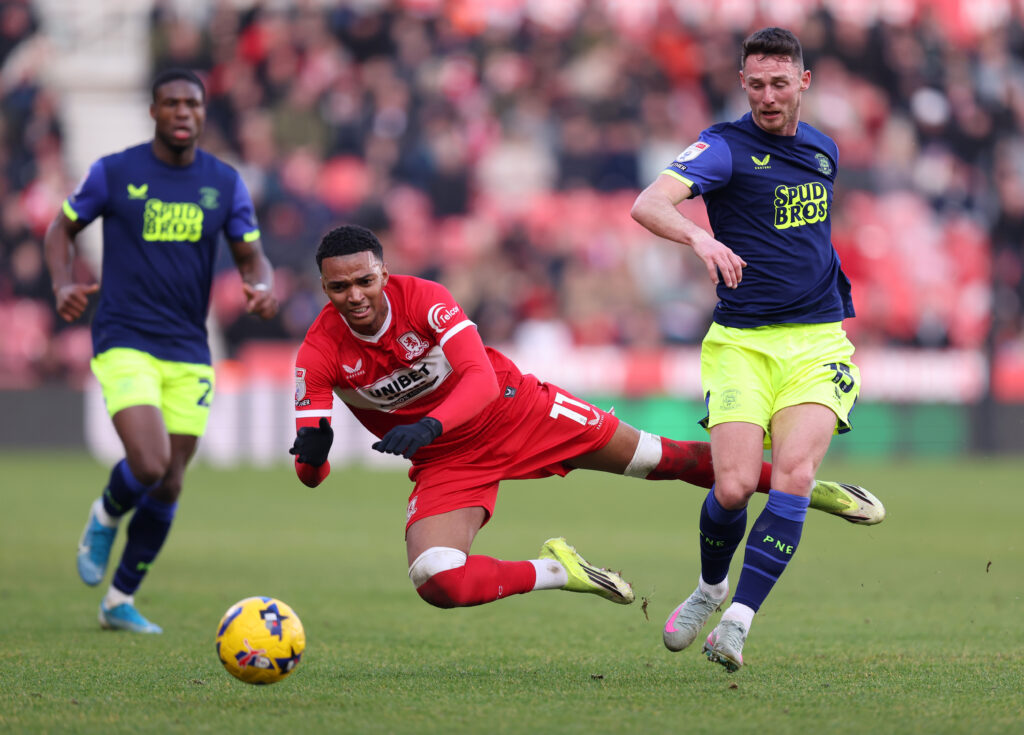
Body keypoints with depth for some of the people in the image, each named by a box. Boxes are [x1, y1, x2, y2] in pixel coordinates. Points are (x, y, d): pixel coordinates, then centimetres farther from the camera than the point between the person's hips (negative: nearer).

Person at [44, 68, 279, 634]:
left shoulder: (224, 183, 4)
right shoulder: (114, 173, -3)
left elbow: (252, 256, 10)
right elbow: (62, 229, 8)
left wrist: (262, 287, -14)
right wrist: (63, 286, -11)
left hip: (188, 353, 4)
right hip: (124, 345, -4)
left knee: (168, 487, 7)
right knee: (149, 466, -22)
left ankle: (120, 600, 25)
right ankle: (105, 518, 14)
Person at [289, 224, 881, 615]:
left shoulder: (422, 298, -20)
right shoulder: (320, 352, -19)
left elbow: (481, 379, -30)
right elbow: (311, 472, -20)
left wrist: (428, 427, -48)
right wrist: (313, 454, -45)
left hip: (512, 408, -1)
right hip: (446, 464, 1)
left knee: (661, 458, 0)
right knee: (437, 583, -25)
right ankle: (556, 571, 1)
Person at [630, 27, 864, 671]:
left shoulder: (823, 150, 13)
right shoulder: (726, 147, -5)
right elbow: (648, 205, -23)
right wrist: (700, 236, -42)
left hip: (818, 342, 3)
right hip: (742, 344, -3)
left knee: (793, 475, -19)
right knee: (734, 487, -14)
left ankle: (737, 621, -19)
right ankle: (711, 587, 19)